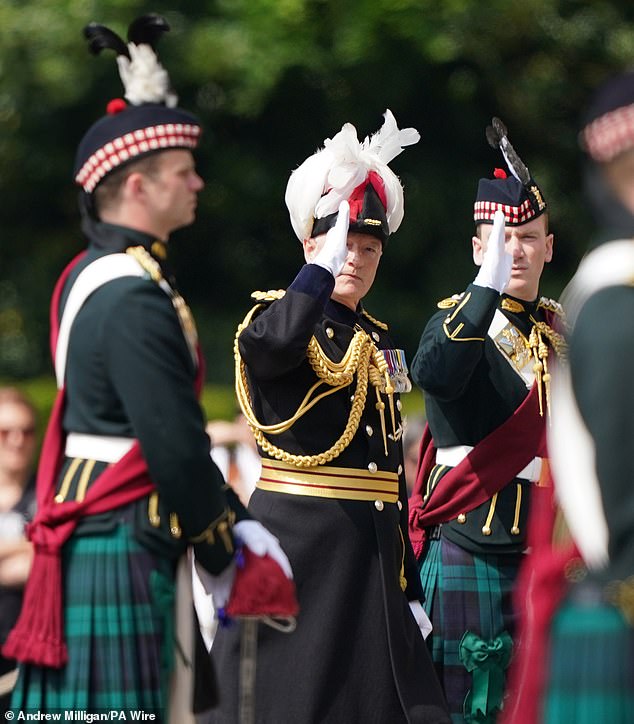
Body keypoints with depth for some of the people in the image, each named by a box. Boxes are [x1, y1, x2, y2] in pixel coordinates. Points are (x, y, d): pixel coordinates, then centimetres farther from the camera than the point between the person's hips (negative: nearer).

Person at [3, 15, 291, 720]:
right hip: (122, 543, -10)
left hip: (80, 530, 10)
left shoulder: (90, 275, 14)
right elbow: (174, 445, -19)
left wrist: (232, 519, 15)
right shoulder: (135, 298, -18)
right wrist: (218, 556, -8)